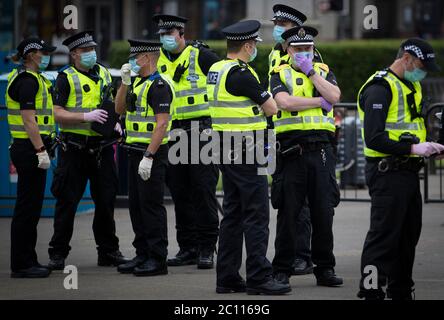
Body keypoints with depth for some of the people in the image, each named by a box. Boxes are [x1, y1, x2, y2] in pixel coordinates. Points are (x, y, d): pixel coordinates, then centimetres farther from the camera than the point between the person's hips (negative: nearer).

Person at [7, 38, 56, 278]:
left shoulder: (32, 78, 17)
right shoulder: (27, 80, -14)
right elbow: (28, 120, -20)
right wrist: (40, 151, -22)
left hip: (28, 149, 10)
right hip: (29, 148, -10)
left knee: (30, 207, 13)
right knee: (28, 207, -6)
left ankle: (27, 262, 18)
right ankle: (21, 265, -2)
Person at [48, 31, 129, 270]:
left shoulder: (103, 73, 13)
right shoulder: (66, 78, -4)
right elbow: (56, 114, -12)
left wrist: (116, 123, 5)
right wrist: (87, 117, -22)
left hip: (102, 148, 5)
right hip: (75, 149, -5)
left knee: (106, 201, 8)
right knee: (67, 202, -1)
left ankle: (109, 251, 18)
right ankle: (57, 254, 6)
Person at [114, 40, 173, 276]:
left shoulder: (158, 86, -15)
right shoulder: (138, 83, 15)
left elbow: (162, 124, -20)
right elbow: (120, 109, 17)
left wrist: (148, 157, -24)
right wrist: (125, 82, 5)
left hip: (152, 153, -9)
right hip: (135, 151, 9)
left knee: (151, 206, -6)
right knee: (136, 205, 12)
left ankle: (157, 260, -2)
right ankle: (142, 255, 19)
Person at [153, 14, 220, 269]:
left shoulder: (201, 56, -6)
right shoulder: (158, 61, 10)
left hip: (202, 132, -6)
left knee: (204, 190, -6)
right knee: (180, 192, 8)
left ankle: (207, 249, -3)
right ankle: (188, 248, 15)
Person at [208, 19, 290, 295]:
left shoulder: (217, 69, 11)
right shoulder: (240, 74, -17)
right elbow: (271, 108, -11)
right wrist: (263, 97, 8)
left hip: (226, 149, 10)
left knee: (233, 214, 12)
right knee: (256, 215, -6)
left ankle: (227, 277, 14)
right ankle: (259, 277, -7)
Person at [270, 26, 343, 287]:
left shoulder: (324, 72, 14)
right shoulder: (281, 75, 6)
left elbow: (334, 96, -5)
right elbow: (284, 101, -13)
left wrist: (310, 72, -5)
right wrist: (320, 101, -8)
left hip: (321, 150, 2)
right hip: (292, 151, -2)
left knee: (324, 212, 4)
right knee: (288, 212, 0)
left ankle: (325, 269, 12)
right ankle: (282, 270, 8)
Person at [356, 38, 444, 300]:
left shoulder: (413, 87, 18)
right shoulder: (380, 88, -13)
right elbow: (374, 139, -21)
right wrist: (412, 148, -23)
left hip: (409, 172, 10)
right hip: (388, 173, -10)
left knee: (409, 235, 14)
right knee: (384, 236, -9)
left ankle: (401, 291, 24)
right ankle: (371, 292, -5)